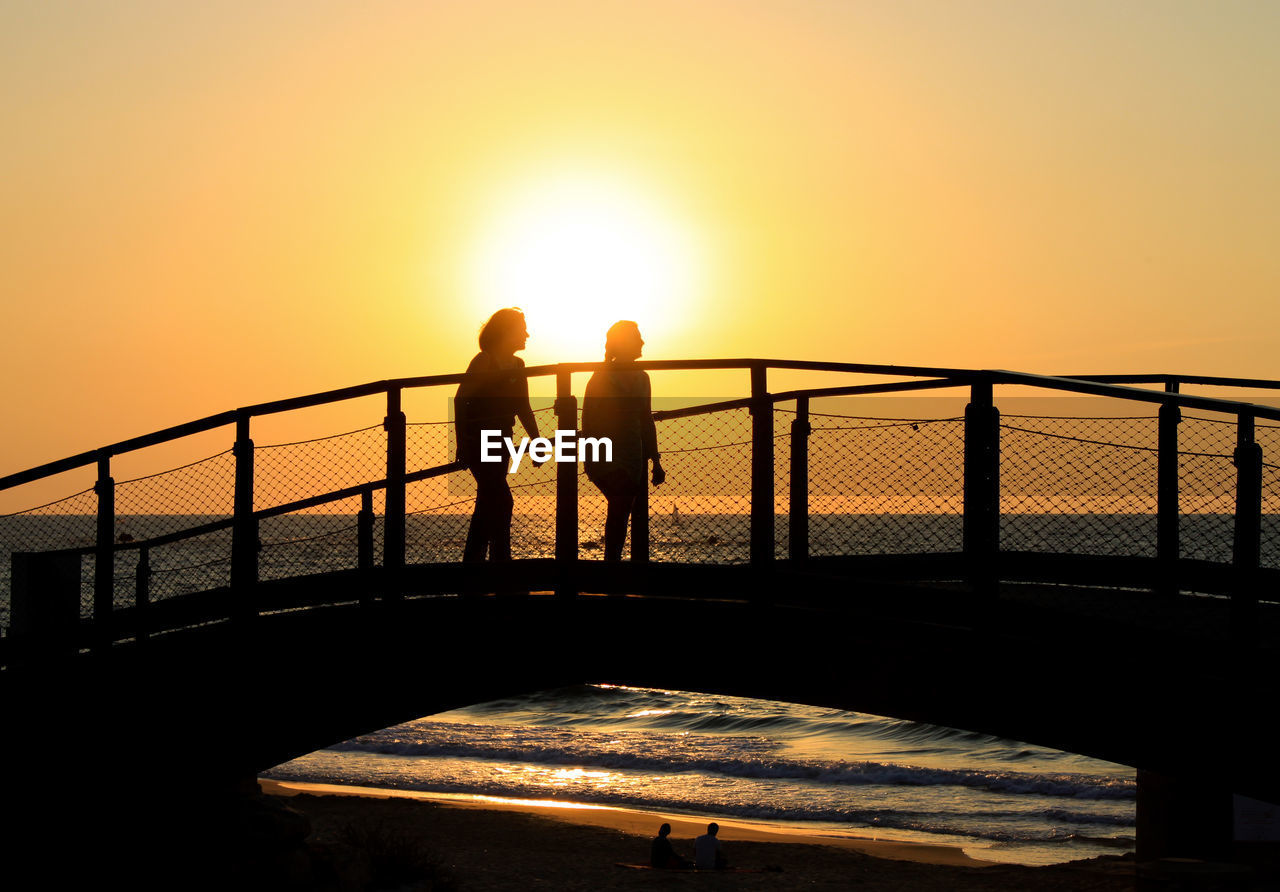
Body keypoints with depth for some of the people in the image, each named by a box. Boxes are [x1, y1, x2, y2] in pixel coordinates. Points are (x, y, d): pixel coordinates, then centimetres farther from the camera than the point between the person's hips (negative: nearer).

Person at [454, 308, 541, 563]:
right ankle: (500, 557, -13)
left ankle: (472, 559, 15)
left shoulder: (516, 366, 11)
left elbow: (523, 407, 19)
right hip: (478, 444, -8)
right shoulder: (483, 363, -12)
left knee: (487, 504, 10)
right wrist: (462, 444, -21)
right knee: (500, 502, -14)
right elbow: (460, 402, -15)